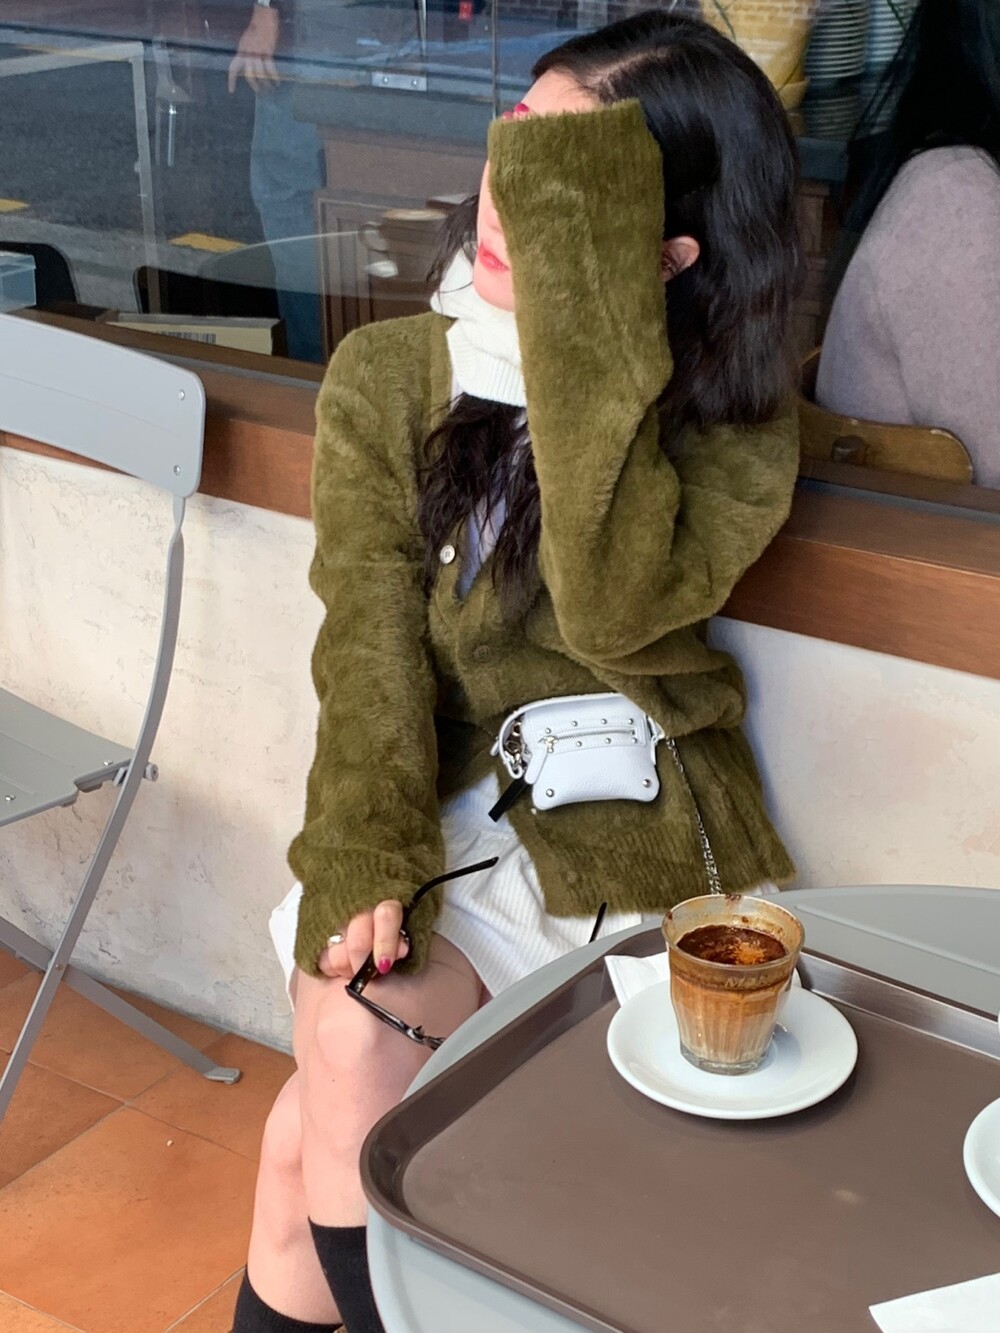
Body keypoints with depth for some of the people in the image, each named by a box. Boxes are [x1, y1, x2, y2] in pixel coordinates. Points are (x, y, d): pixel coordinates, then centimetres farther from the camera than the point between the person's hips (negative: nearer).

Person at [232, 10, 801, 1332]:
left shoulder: (732, 417, -6)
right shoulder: (386, 376, 1)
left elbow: (612, 605, -25)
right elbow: (371, 631, -8)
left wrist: (579, 281, -25)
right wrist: (364, 857, -24)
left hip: (625, 834, -3)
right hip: (438, 810, 3)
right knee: (347, 1053, -21)